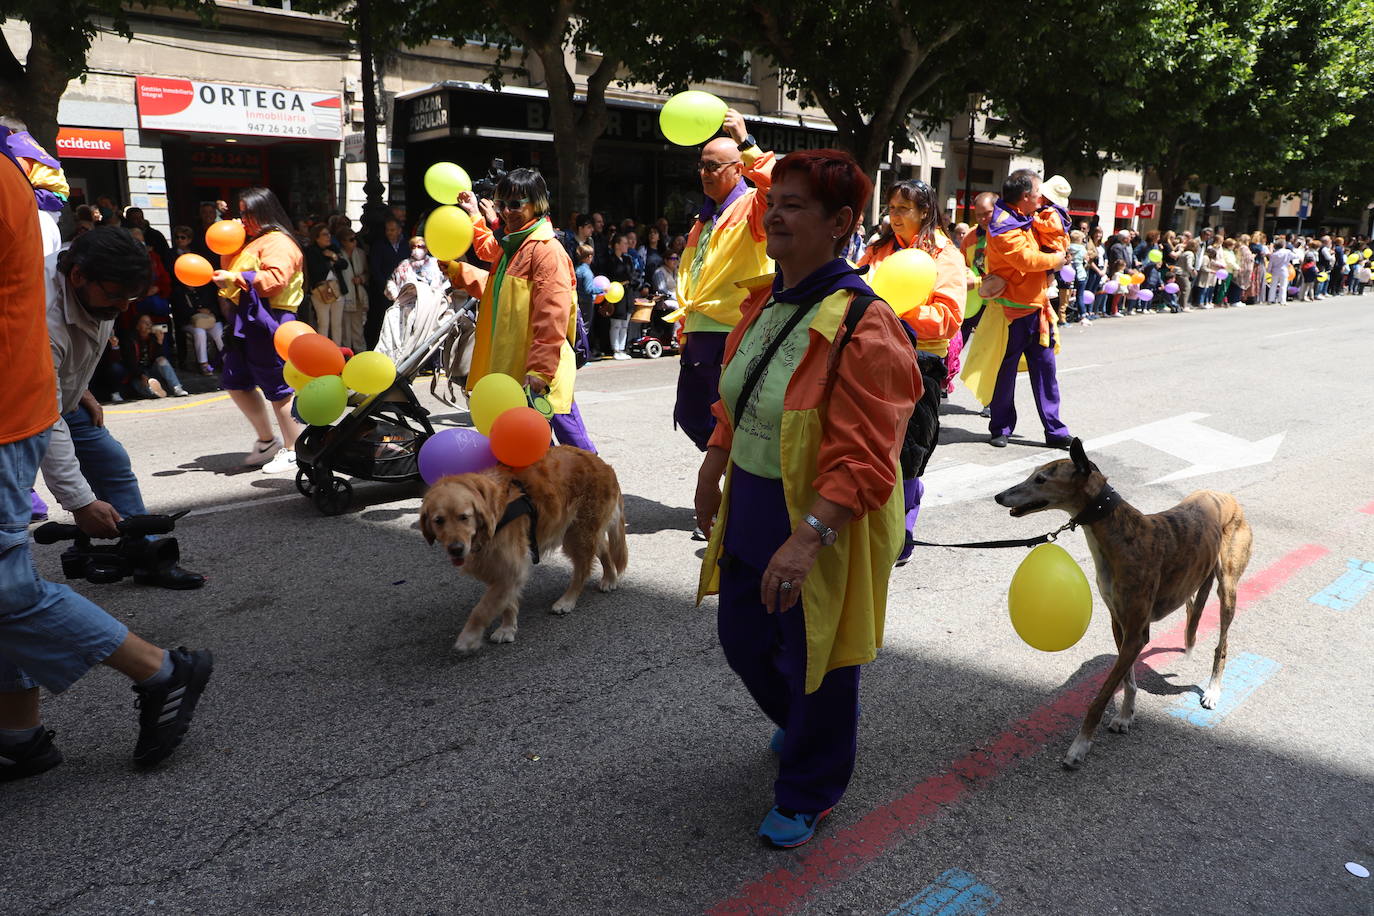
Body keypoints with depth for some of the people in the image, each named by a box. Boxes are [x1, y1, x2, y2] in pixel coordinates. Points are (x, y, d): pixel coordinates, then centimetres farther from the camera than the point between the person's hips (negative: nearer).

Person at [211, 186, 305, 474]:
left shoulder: (278, 242, -9)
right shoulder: (251, 242, 23)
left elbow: (275, 278, -23)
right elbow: (233, 269, 29)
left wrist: (235, 278, -23)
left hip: (267, 321, -11)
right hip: (244, 322, 11)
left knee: (276, 386, -6)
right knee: (236, 384, 13)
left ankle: (292, 450, 5)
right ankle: (267, 441, 24)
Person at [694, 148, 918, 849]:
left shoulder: (862, 326, -23)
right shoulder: (763, 301, 3)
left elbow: (864, 462, -28)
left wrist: (807, 537, -35)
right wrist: (712, 470, 19)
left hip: (823, 522, -8)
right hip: (750, 508, 8)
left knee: (813, 660, 11)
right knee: (741, 640, 23)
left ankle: (807, 793, 38)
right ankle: (801, 728, 55)